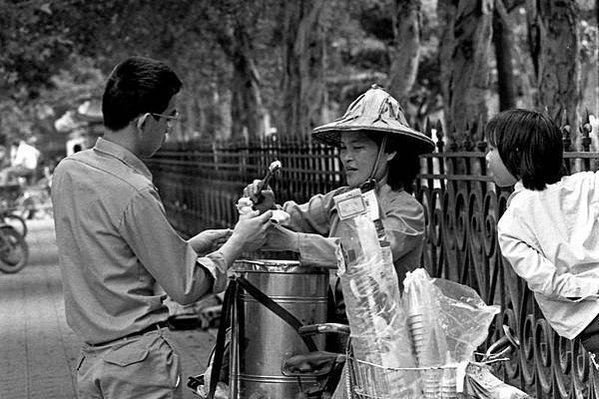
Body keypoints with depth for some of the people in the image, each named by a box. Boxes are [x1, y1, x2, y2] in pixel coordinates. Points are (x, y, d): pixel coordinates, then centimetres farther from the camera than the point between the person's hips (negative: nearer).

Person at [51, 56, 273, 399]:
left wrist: (193, 244, 14)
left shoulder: (68, 170, 5)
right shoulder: (134, 192, -20)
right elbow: (187, 287, -13)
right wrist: (238, 242, 1)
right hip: (139, 362, -8)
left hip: (91, 360, 8)